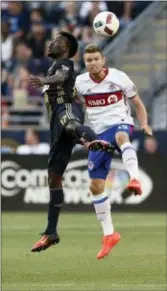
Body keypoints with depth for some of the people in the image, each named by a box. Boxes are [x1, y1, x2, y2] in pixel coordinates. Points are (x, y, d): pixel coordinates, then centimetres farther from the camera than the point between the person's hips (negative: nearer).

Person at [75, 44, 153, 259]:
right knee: (95, 187, 3)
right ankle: (109, 234, 17)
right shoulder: (80, 83, 1)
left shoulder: (119, 78, -5)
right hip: (99, 134, 4)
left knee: (121, 136, -44)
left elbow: (138, 104, 4)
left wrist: (144, 125, -11)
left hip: (120, 124, -4)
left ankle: (134, 179, -67)